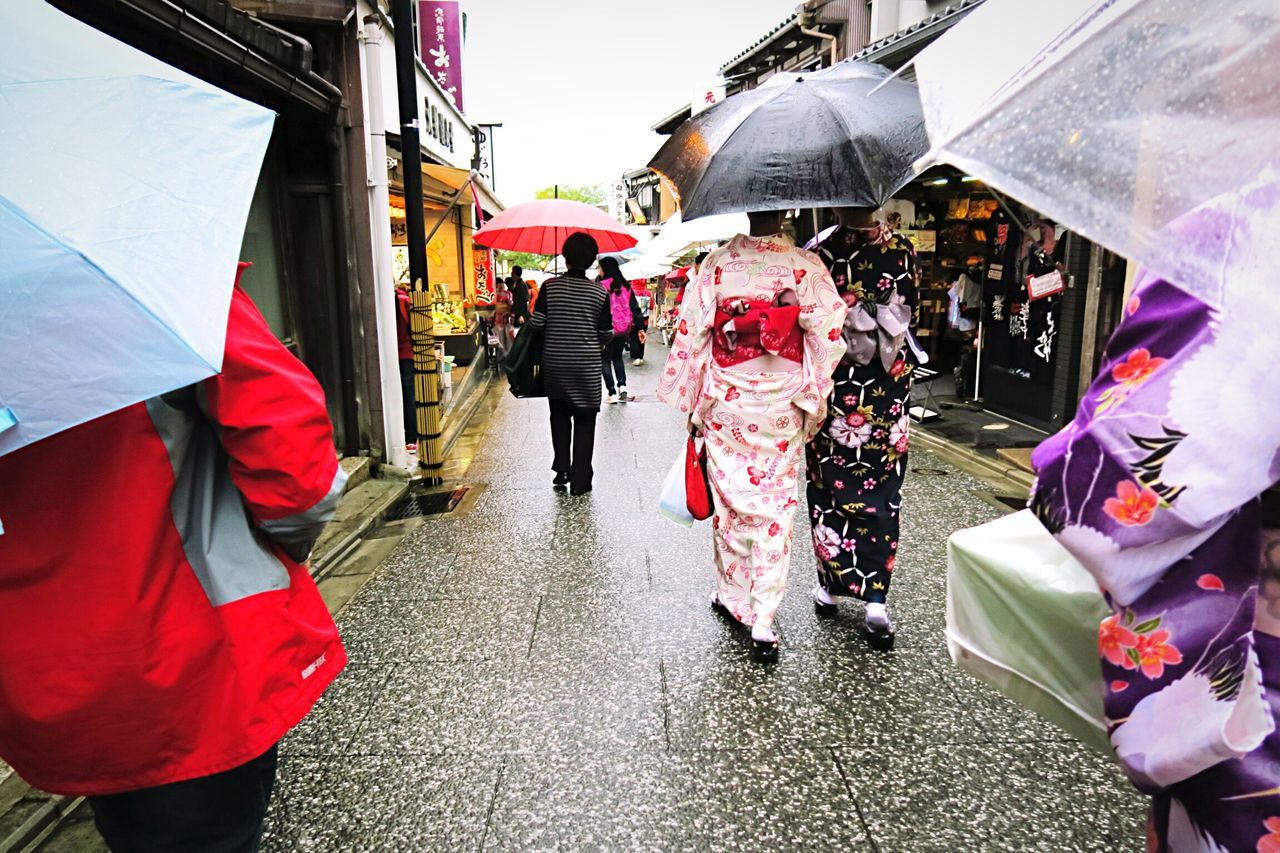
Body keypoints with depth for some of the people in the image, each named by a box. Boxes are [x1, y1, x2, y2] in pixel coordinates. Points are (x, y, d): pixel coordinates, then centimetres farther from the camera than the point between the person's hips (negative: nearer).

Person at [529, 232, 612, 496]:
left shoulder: (550, 286, -6)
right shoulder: (600, 292, -5)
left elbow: (536, 322, -11)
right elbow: (606, 334, -3)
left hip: (554, 363, 1)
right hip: (587, 366, -1)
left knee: (560, 415, 19)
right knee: (584, 421, 6)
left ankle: (561, 469, 15)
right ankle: (580, 481, 8)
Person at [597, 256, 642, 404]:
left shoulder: (601, 286, -11)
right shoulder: (625, 286, 6)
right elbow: (634, 307, 7)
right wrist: (639, 328, 9)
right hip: (624, 329, 5)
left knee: (605, 360, 8)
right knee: (617, 357, 23)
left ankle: (612, 393, 4)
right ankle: (622, 386, 9)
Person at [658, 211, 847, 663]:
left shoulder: (718, 263, -3)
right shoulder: (806, 266, -4)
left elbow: (691, 333, -3)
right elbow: (826, 337, -7)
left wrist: (691, 403, 6)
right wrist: (815, 402, 2)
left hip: (725, 404, 1)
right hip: (781, 407, -1)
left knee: (729, 500, 15)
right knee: (776, 507, 6)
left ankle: (733, 597, 30)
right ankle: (762, 621, 6)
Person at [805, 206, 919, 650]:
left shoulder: (820, 254, -10)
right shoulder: (903, 250, -1)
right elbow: (909, 311, 10)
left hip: (834, 387, -2)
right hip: (888, 391, 2)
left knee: (829, 487, 11)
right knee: (882, 494, 8)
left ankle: (831, 586, 23)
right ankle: (876, 601, 6)